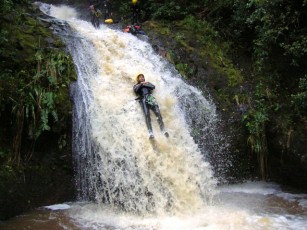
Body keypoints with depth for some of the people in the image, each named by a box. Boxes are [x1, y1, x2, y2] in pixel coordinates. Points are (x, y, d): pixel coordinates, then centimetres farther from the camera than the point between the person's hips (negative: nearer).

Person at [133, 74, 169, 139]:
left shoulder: (147, 83, 34)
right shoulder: (136, 85, 28)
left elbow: (153, 87, 13)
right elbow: (135, 90, 4)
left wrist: (145, 84, 7)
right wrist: (141, 84, 4)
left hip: (150, 97, 2)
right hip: (143, 99, -2)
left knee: (157, 112, -21)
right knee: (147, 114, -25)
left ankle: (163, 130, -30)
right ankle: (150, 132, -39)